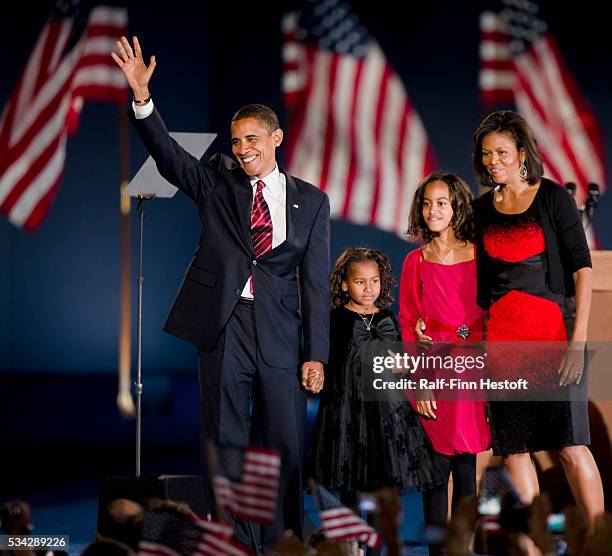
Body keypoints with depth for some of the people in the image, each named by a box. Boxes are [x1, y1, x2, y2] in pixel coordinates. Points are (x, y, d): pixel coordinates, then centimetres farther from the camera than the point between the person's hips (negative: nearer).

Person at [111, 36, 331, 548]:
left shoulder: (310, 201, 8)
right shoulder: (217, 182, 9)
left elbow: (316, 280, 5)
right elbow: (168, 155, -6)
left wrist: (316, 353, -1)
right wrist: (141, 96, -21)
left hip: (281, 331, 0)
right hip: (223, 327, 0)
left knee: (285, 444, 2)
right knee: (225, 442, 3)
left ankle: (281, 543, 11)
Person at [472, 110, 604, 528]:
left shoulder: (552, 197, -1)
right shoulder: (482, 209, 11)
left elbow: (582, 269, -6)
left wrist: (579, 340, -14)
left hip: (551, 330, -4)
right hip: (500, 335, 4)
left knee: (571, 444, -11)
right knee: (514, 449, 2)